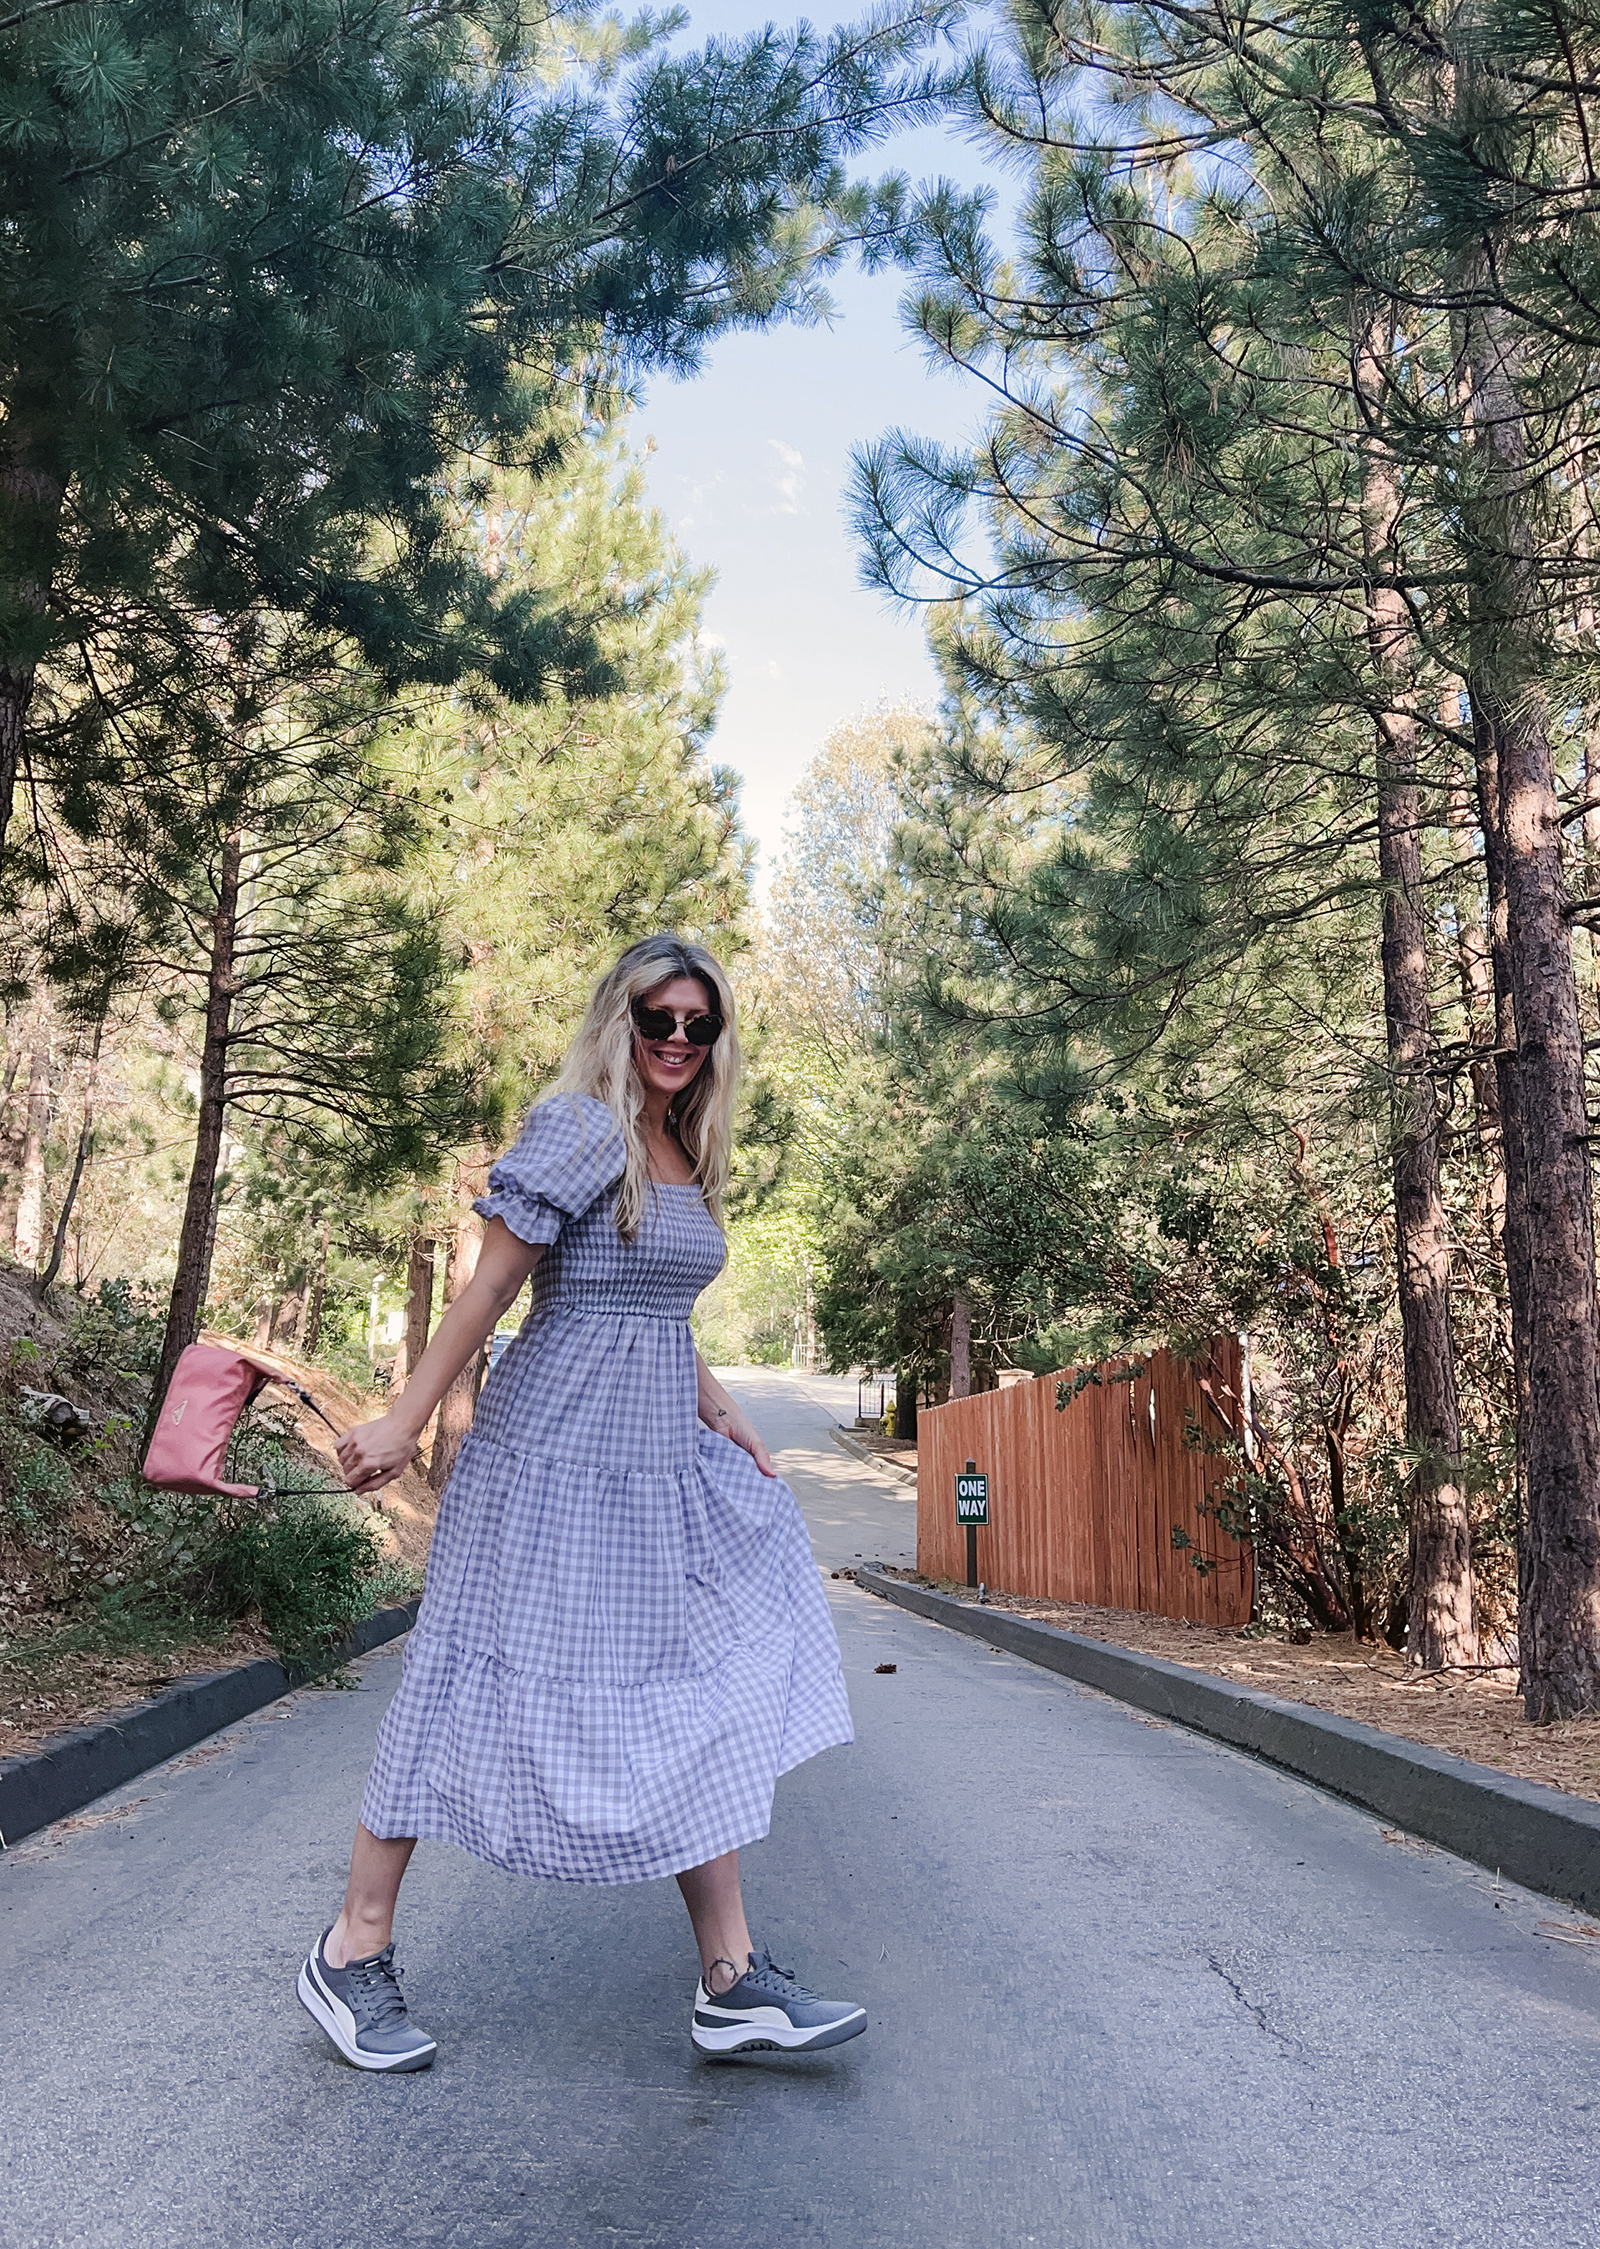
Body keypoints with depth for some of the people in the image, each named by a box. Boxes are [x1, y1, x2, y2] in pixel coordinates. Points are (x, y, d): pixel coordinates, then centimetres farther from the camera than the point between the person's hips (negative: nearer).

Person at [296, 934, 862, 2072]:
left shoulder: (688, 1157, 14)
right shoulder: (577, 1129, -11)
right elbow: (492, 1287, -12)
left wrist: (718, 1411, 12)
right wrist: (406, 1420, -11)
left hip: (666, 1467, 8)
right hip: (556, 1457, -8)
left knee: (701, 1704, 6)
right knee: (482, 1689, 2)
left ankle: (734, 1984, 15)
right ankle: (352, 1954, 22)